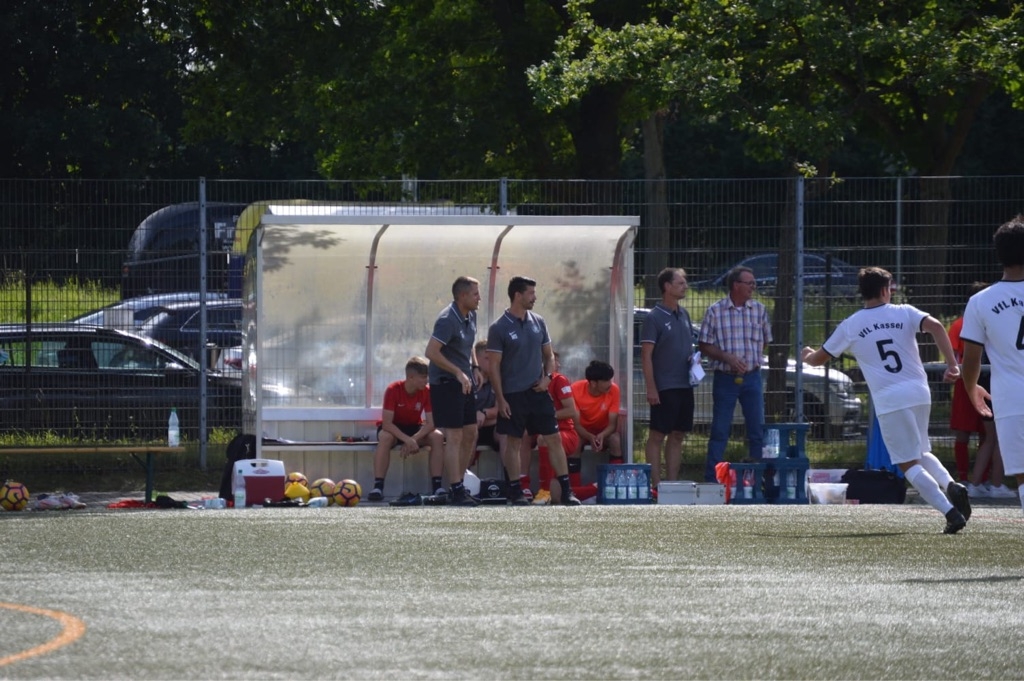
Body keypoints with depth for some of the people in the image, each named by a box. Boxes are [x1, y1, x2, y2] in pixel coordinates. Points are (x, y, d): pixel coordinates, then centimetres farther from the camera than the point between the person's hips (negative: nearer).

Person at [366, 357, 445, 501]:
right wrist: (408, 440, -41)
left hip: (415, 428, 3)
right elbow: (386, 423, -29)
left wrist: (414, 439, -34)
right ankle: (378, 487, -38)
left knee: (437, 437, -25)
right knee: (385, 437, -38)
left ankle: (436, 486, -23)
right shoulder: (393, 390, -23)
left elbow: (431, 423, -17)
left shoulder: (427, 392, -13)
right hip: (394, 429, -3)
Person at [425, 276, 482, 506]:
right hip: (446, 383, -9)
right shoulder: (447, 320, -19)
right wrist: (458, 373, -23)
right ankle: (457, 491, -6)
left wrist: (475, 367, 10)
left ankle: (459, 484, 20)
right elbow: (432, 352, -25)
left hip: (464, 383, 9)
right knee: (454, 437, -8)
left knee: (470, 435, 11)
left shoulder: (471, 317, 9)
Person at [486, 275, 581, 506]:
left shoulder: (538, 323, 8)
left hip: (538, 392, 4)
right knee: (513, 441, 3)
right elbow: (494, 366, -7)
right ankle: (515, 491, 11)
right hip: (513, 395, -4)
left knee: (554, 438, 0)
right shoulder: (499, 328, -7)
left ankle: (566, 491, 2)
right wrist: (500, 399, -11)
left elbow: (549, 355, 17)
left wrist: (547, 377, -2)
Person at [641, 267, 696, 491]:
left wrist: (693, 357, 2)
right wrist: (651, 388, -17)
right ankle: (656, 484, -2)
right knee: (657, 436, -3)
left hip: (684, 386, 7)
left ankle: (672, 482, 15)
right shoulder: (654, 317, -9)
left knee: (677, 436, 9)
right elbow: (646, 355, -11)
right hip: (664, 388, -7)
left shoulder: (683, 314, 12)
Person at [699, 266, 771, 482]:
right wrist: (727, 357, -16)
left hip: (752, 377, 3)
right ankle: (711, 479, 4)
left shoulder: (759, 310, 5)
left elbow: (765, 341, 16)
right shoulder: (715, 311, -4)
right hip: (725, 378, -3)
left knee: (758, 430, 3)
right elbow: (705, 346, -3)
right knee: (720, 431, 0)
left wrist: (754, 358, 5)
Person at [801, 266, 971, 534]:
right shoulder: (904, 313, 8)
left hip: (890, 401, -3)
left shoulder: (850, 326, 7)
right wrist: (952, 364, -13)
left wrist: (807, 355, 41)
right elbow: (935, 326, -11)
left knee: (910, 464, -1)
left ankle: (950, 512, -16)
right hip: (920, 393, 3)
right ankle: (950, 485, -5)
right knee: (922, 453, 24)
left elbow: (818, 359, 17)